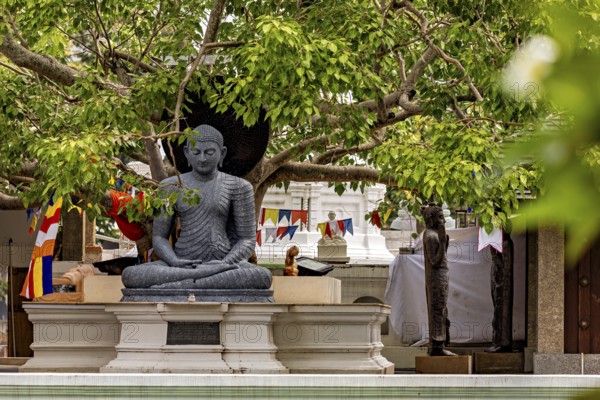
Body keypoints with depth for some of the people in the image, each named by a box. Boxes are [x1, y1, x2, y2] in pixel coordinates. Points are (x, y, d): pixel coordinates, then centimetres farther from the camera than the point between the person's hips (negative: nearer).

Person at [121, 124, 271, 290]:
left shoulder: (238, 187, 3)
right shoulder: (171, 187, 7)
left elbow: (247, 240, 2)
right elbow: (159, 238, 7)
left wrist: (225, 263, -19)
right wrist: (174, 262, -15)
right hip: (183, 264, 1)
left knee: (263, 277, -36)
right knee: (129, 275, -30)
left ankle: (178, 286, -37)